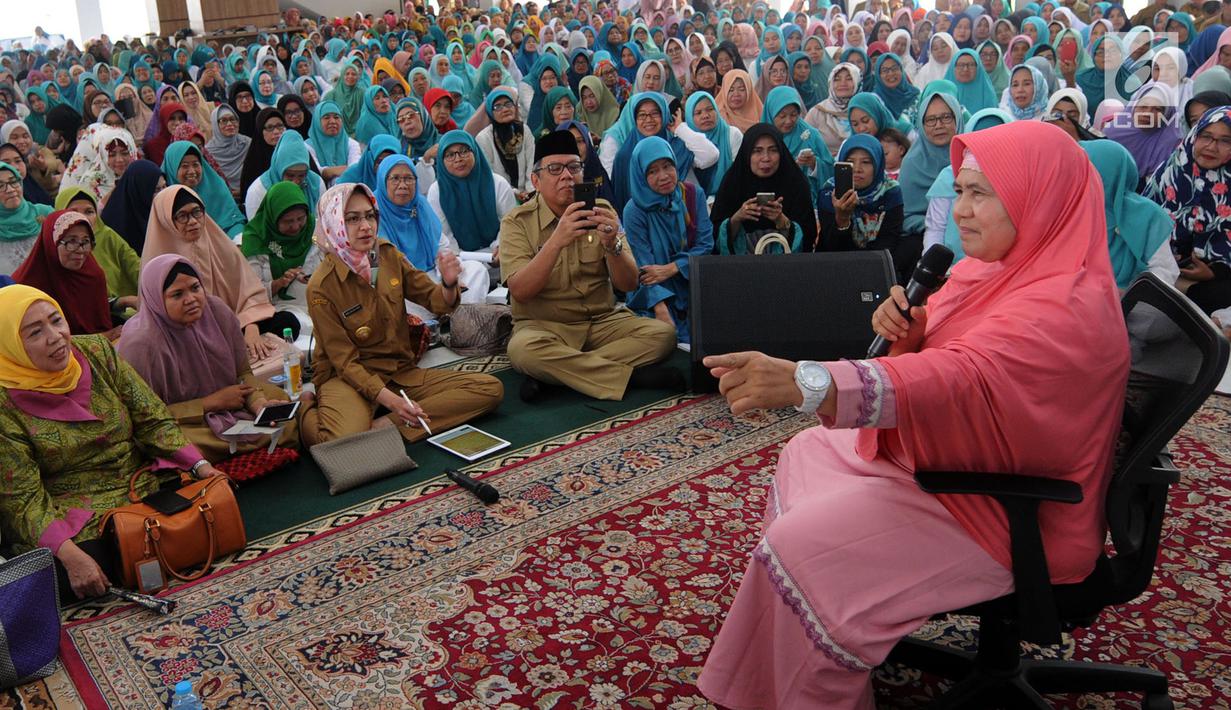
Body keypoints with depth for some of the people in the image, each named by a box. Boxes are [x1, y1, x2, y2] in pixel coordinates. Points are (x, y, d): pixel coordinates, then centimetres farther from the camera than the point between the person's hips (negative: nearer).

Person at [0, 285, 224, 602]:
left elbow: (153, 420, 1)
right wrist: (70, 555, -29)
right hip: (68, 512, -4)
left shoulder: (97, 351, -1)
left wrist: (201, 466, -15)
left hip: (142, 482, 4)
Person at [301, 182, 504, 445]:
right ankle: (308, 418, -4)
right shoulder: (321, 286, -14)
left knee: (490, 388, -14)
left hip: (400, 371, 6)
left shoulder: (388, 255, 1)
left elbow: (436, 302, 4)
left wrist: (448, 284, -21)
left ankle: (385, 425, -19)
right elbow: (344, 360, -13)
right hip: (348, 379, -6)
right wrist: (389, 399, -27)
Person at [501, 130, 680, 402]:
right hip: (543, 326, -3)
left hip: (603, 321, 4)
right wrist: (557, 241, -31)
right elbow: (519, 291, -19)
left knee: (662, 332, -20)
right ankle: (632, 375, -24)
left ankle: (558, 371, -20)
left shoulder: (601, 210, 4)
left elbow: (629, 285, -3)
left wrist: (611, 244, -23)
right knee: (522, 349, -36)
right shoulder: (517, 222, -4)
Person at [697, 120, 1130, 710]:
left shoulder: (1069, 307, -28)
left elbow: (960, 379, -43)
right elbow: (933, 358, 9)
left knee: (800, 548, -19)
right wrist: (905, 333, -16)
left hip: (1002, 513, -10)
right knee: (804, 455, 17)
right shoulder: (995, 267, 3)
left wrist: (802, 381, -55)